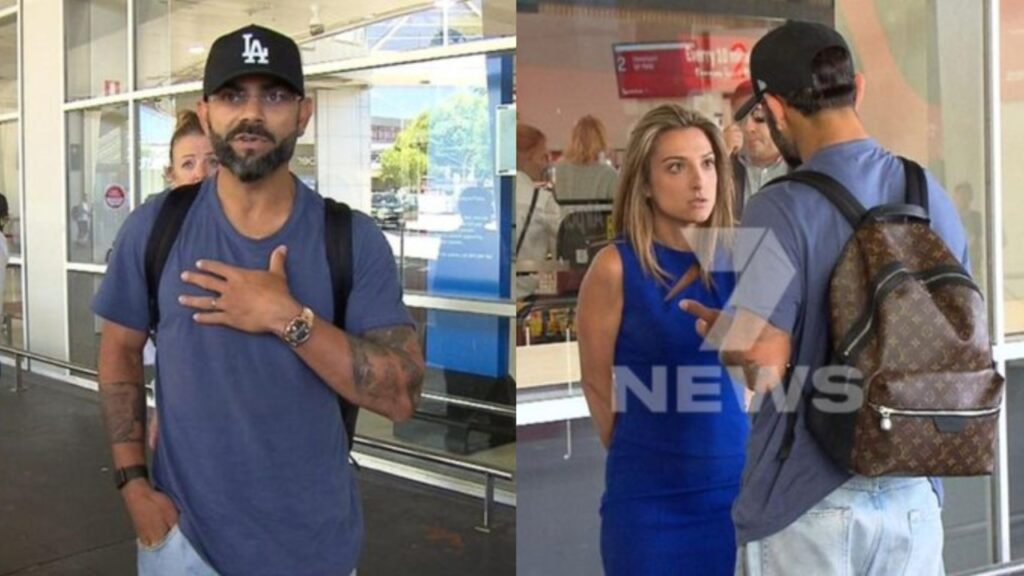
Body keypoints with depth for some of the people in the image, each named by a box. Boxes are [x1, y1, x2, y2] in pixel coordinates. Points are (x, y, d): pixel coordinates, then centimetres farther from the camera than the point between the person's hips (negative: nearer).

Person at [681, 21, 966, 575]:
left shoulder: (781, 210, -16)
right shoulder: (934, 197, 2)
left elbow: (763, 368, -20)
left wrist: (718, 332, 2)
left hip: (808, 505, -5)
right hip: (914, 496, 5)